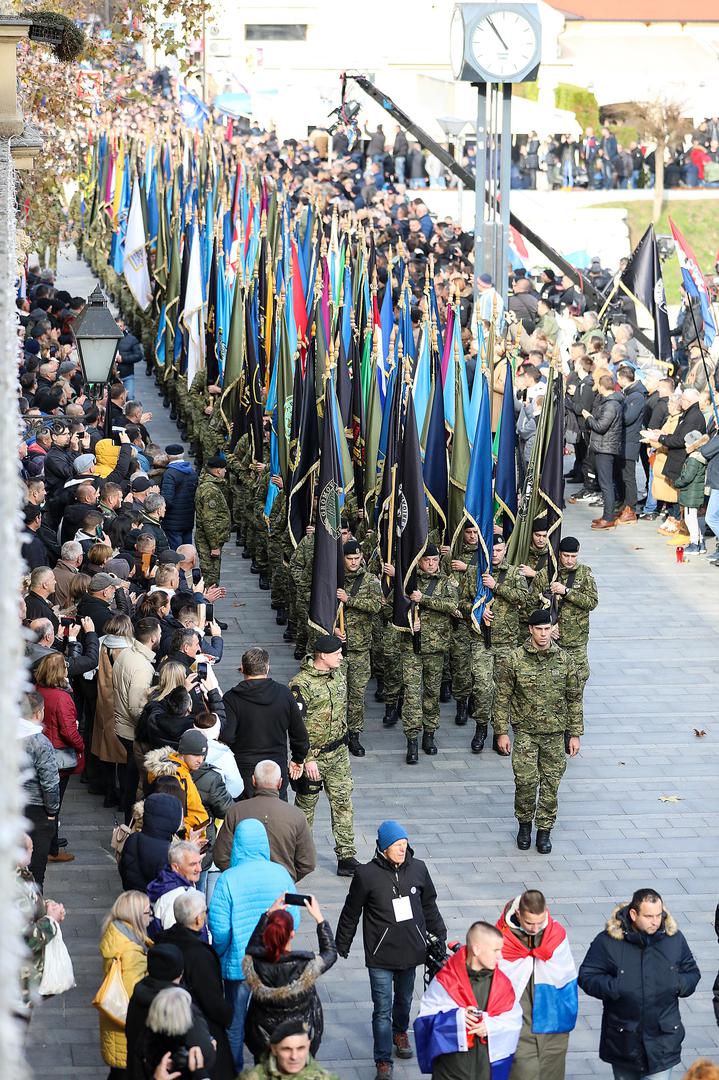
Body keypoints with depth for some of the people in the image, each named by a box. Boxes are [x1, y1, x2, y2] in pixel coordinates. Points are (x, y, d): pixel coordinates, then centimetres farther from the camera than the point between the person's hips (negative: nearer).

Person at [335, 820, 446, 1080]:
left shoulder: (418, 869, -2)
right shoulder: (366, 875, -13)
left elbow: (429, 905, 13)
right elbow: (351, 913, -1)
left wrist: (440, 935, 19)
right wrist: (341, 945, 6)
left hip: (411, 949, 4)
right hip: (380, 954, -4)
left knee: (404, 998, 23)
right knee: (383, 1009, -3)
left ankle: (400, 1033, 50)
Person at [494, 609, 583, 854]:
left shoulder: (564, 660, -1)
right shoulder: (514, 660, -7)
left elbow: (574, 698, 6)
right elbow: (502, 698, -1)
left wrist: (575, 734, 4)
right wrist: (502, 732, -4)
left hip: (555, 732, 2)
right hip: (525, 731, -2)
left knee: (551, 783, 4)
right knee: (525, 780, -9)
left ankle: (544, 830, 18)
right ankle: (524, 824, 14)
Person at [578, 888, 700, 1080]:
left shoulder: (674, 938, -2)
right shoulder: (608, 941, -10)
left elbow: (692, 973, 11)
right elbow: (587, 976, -6)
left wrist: (678, 984, -11)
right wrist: (614, 987, -22)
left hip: (663, 1039, 0)